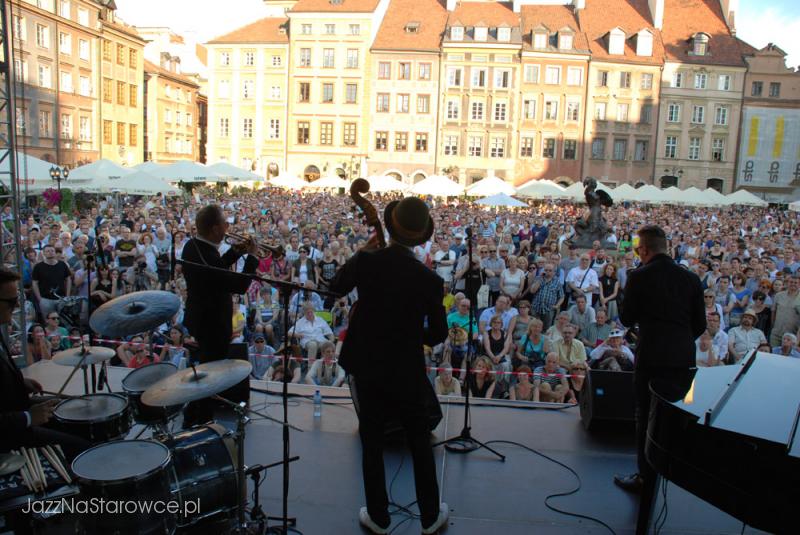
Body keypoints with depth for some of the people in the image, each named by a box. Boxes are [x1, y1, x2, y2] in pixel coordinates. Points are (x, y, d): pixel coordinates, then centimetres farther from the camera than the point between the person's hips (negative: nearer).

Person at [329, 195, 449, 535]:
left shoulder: (367, 261, -16)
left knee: (372, 443, 17)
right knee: (420, 444, 17)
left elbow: (336, 287, 5)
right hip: (408, 373, -1)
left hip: (367, 367, 2)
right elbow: (438, 333, -7)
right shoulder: (429, 279, -17)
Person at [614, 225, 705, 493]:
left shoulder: (639, 277, -9)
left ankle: (646, 478, 15)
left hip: (651, 357, -4)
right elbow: (700, 324, 8)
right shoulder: (691, 278, 3)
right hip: (684, 357, 4)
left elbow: (627, 320, -3)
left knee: (647, 416, 7)